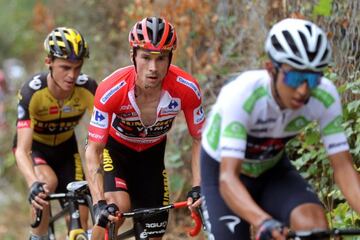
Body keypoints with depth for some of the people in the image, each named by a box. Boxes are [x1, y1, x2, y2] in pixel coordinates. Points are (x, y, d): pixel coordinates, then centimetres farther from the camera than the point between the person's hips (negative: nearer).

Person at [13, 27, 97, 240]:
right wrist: (33, 184, -58)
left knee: (80, 215, -8)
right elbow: (22, 151, -40)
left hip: (65, 146, 3)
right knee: (48, 182, -33)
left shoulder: (88, 88, -29)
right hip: (34, 145, -3)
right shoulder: (31, 93, -35)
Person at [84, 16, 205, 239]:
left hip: (152, 154, 3)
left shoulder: (187, 89, -29)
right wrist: (99, 203, -42)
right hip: (114, 148, -3)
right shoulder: (111, 90, -36)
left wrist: (198, 188, -26)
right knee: (118, 207, -31)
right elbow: (93, 150, -31)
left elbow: (199, 139, -14)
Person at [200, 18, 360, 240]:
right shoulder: (241, 95, -37)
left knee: (314, 221, -27)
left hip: (272, 169, 3)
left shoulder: (325, 96, -27)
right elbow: (228, 178, -44)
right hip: (223, 172, -3)